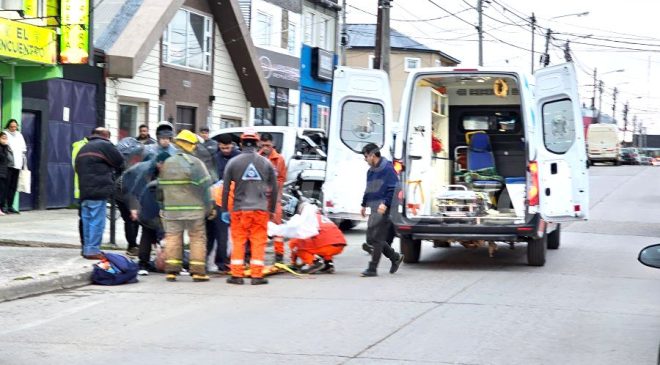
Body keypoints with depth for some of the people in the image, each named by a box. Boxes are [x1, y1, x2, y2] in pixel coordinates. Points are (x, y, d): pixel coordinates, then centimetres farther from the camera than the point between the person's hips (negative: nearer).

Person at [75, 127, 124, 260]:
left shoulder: (83, 149, 22)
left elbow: (77, 168, 22)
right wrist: (116, 172, 19)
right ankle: (93, 250, -7)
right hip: (98, 190, -8)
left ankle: (87, 248, 16)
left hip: (84, 191, 8)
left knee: (87, 220, 12)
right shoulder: (105, 145, -4)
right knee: (97, 221, -6)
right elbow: (120, 163, -2)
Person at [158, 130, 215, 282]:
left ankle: (171, 270, 5)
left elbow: (161, 187, 13)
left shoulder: (167, 164, 9)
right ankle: (198, 271, 2)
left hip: (172, 209, 4)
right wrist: (209, 208, -2)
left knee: (172, 238, 9)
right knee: (197, 238, 4)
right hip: (194, 209, -4)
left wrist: (163, 207, 20)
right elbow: (205, 186, -9)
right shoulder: (195, 162, -7)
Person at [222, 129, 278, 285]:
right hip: (261, 209, 1)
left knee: (238, 242, 6)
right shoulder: (266, 163, 5)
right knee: (259, 242, 4)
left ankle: (236, 275, 6)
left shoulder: (233, 162, 1)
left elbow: (226, 188, 2)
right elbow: (274, 189, 10)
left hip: (240, 209, 0)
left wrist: (225, 210, 8)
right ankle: (257, 275, 2)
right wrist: (272, 209, 19)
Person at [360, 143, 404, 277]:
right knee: (371, 239, 10)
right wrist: (364, 205, 26)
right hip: (374, 210, 10)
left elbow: (394, 189, -15)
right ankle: (395, 257, 24)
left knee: (377, 239, -9)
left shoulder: (387, 169, -9)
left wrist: (386, 203, -23)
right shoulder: (371, 171, 20)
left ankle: (372, 269, -4)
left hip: (383, 210, -10)